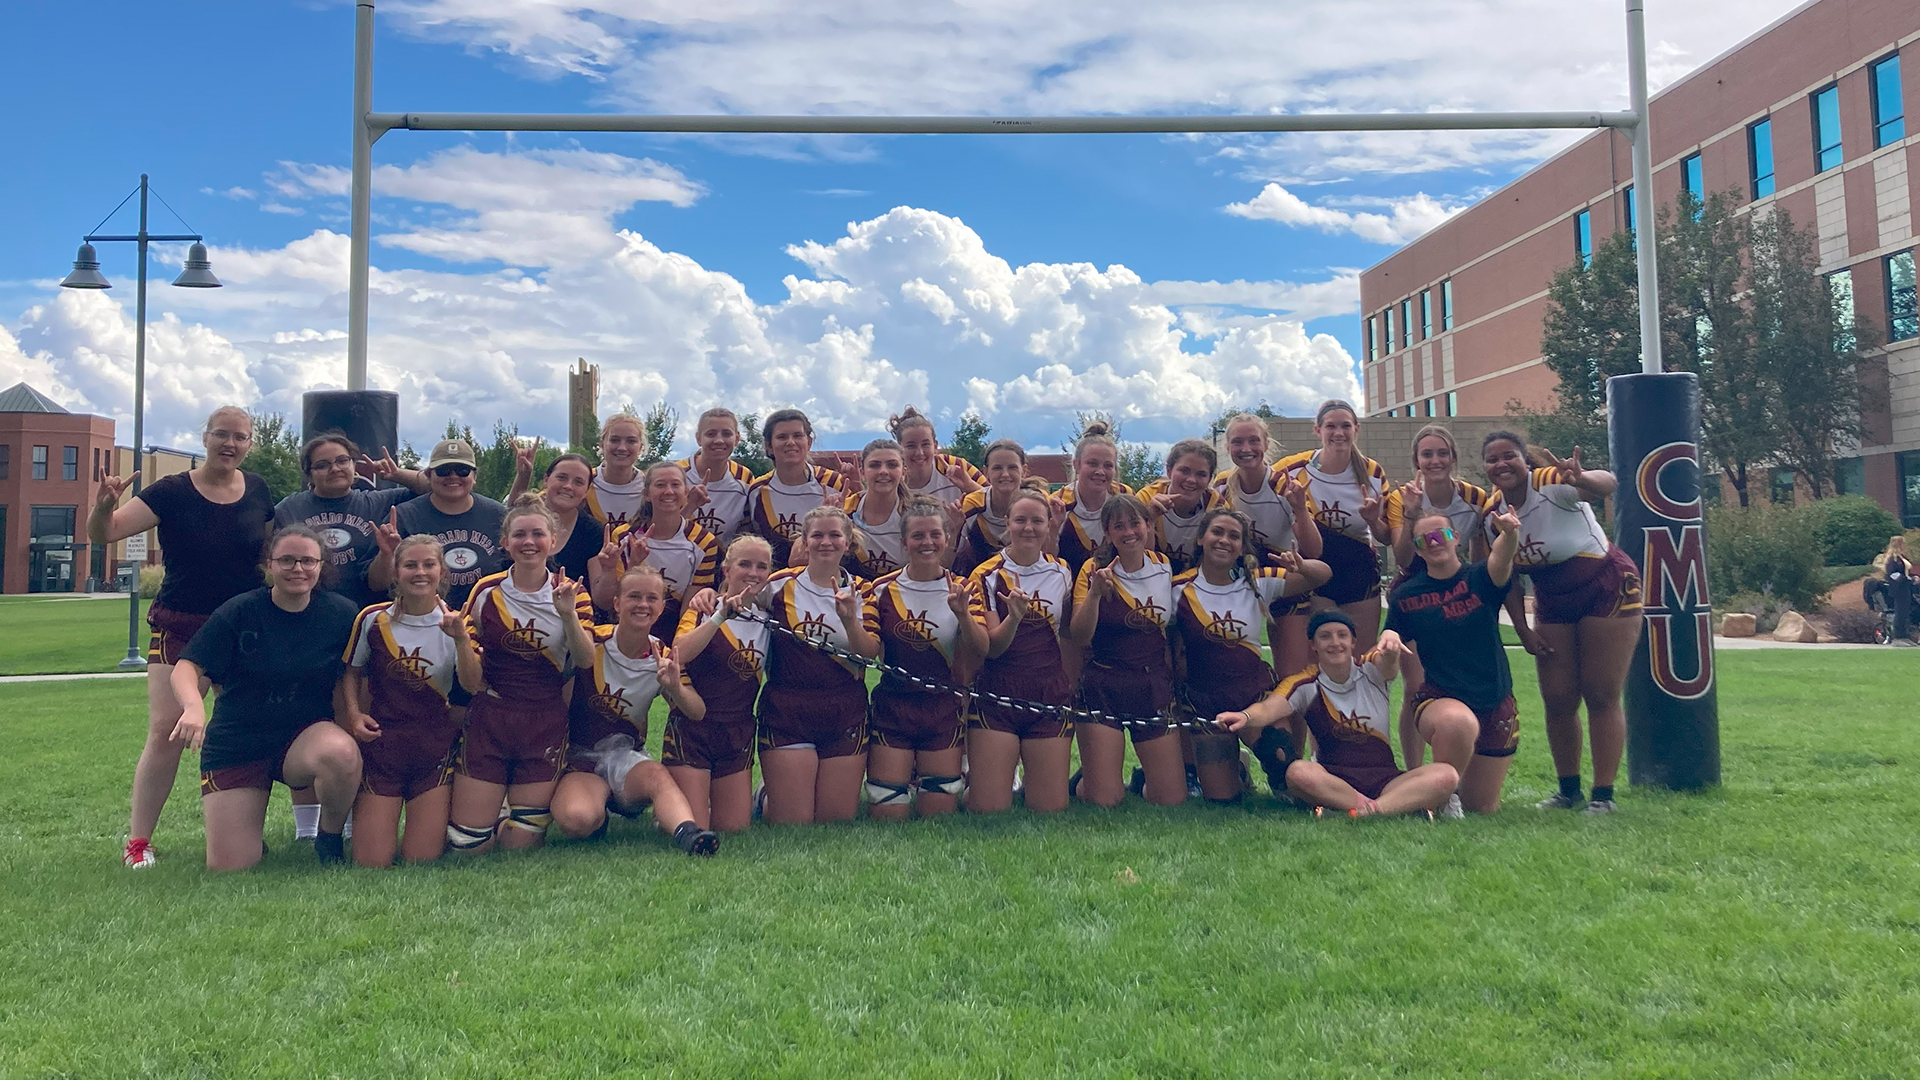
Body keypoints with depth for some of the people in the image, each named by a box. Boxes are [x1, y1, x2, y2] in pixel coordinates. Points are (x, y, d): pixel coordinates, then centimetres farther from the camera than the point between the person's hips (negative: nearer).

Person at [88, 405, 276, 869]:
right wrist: (104, 507, -33)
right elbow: (103, 534, -13)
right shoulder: (172, 492, -7)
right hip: (180, 628, -3)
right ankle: (138, 840, 2)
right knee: (165, 731, -10)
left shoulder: (257, 492, 3)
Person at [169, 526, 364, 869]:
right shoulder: (239, 612, -9)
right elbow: (187, 666, -14)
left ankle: (329, 838, -7)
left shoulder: (341, 613, -6)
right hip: (236, 746, 0)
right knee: (228, 868, -6)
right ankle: (250, 836, 34)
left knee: (342, 753, -38)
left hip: (305, 735, 0)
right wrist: (193, 705, -34)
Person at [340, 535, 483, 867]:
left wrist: (461, 639, -25)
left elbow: (472, 685, -12)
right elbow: (351, 672, 13)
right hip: (381, 743, 0)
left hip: (435, 749, 0)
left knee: (422, 861, -1)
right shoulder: (373, 619, -1)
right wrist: (354, 713, -3)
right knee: (372, 864, -2)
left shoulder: (455, 624, 0)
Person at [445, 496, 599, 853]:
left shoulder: (570, 593, 0)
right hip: (489, 719, 0)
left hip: (545, 723, 0)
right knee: (467, 844, 0)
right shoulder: (487, 591, -1)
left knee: (520, 844, 4)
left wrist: (568, 615, -22)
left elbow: (585, 660, -9)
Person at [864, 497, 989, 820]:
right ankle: (908, 780, 29)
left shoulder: (964, 589, 0)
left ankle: (936, 780, 36)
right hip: (892, 707, 0)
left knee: (939, 815, 5)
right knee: (887, 813, -1)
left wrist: (962, 613, -26)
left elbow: (981, 651, -10)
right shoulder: (884, 589, -1)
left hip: (943, 710, 0)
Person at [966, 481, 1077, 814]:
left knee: (1051, 809, 1)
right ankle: (974, 775, 21)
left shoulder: (1061, 571, 7)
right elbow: (991, 648, -9)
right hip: (997, 699, -3)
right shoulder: (987, 575, -4)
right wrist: (1014, 616, -28)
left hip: (1050, 698, 3)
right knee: (989, 809, -7)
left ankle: (1028, 783, 29)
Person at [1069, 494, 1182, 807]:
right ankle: (1084, 780, 26)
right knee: (1104, 800, -7)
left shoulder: (1164, 566, 3)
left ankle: (1141, 782, 32)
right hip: (1103, 690, -3)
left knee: (1173, 799, 0)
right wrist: (1095, 593, -25)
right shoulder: (1094, 570, -5)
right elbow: (1080, 638, -13)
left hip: (1155, 689, 3)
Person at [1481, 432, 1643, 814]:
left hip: (1607, 589, -5)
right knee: (1557, 701, 5)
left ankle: (1603, 794, 6)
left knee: (1601, 697, -3)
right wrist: (1523, 629, -1)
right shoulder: (1491, 511, -6)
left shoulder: (1553, 484, -23)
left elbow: (1606, 484, -45)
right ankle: (1569, 789, 21)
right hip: (1552, 603, 5)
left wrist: (1581, 480, -68)